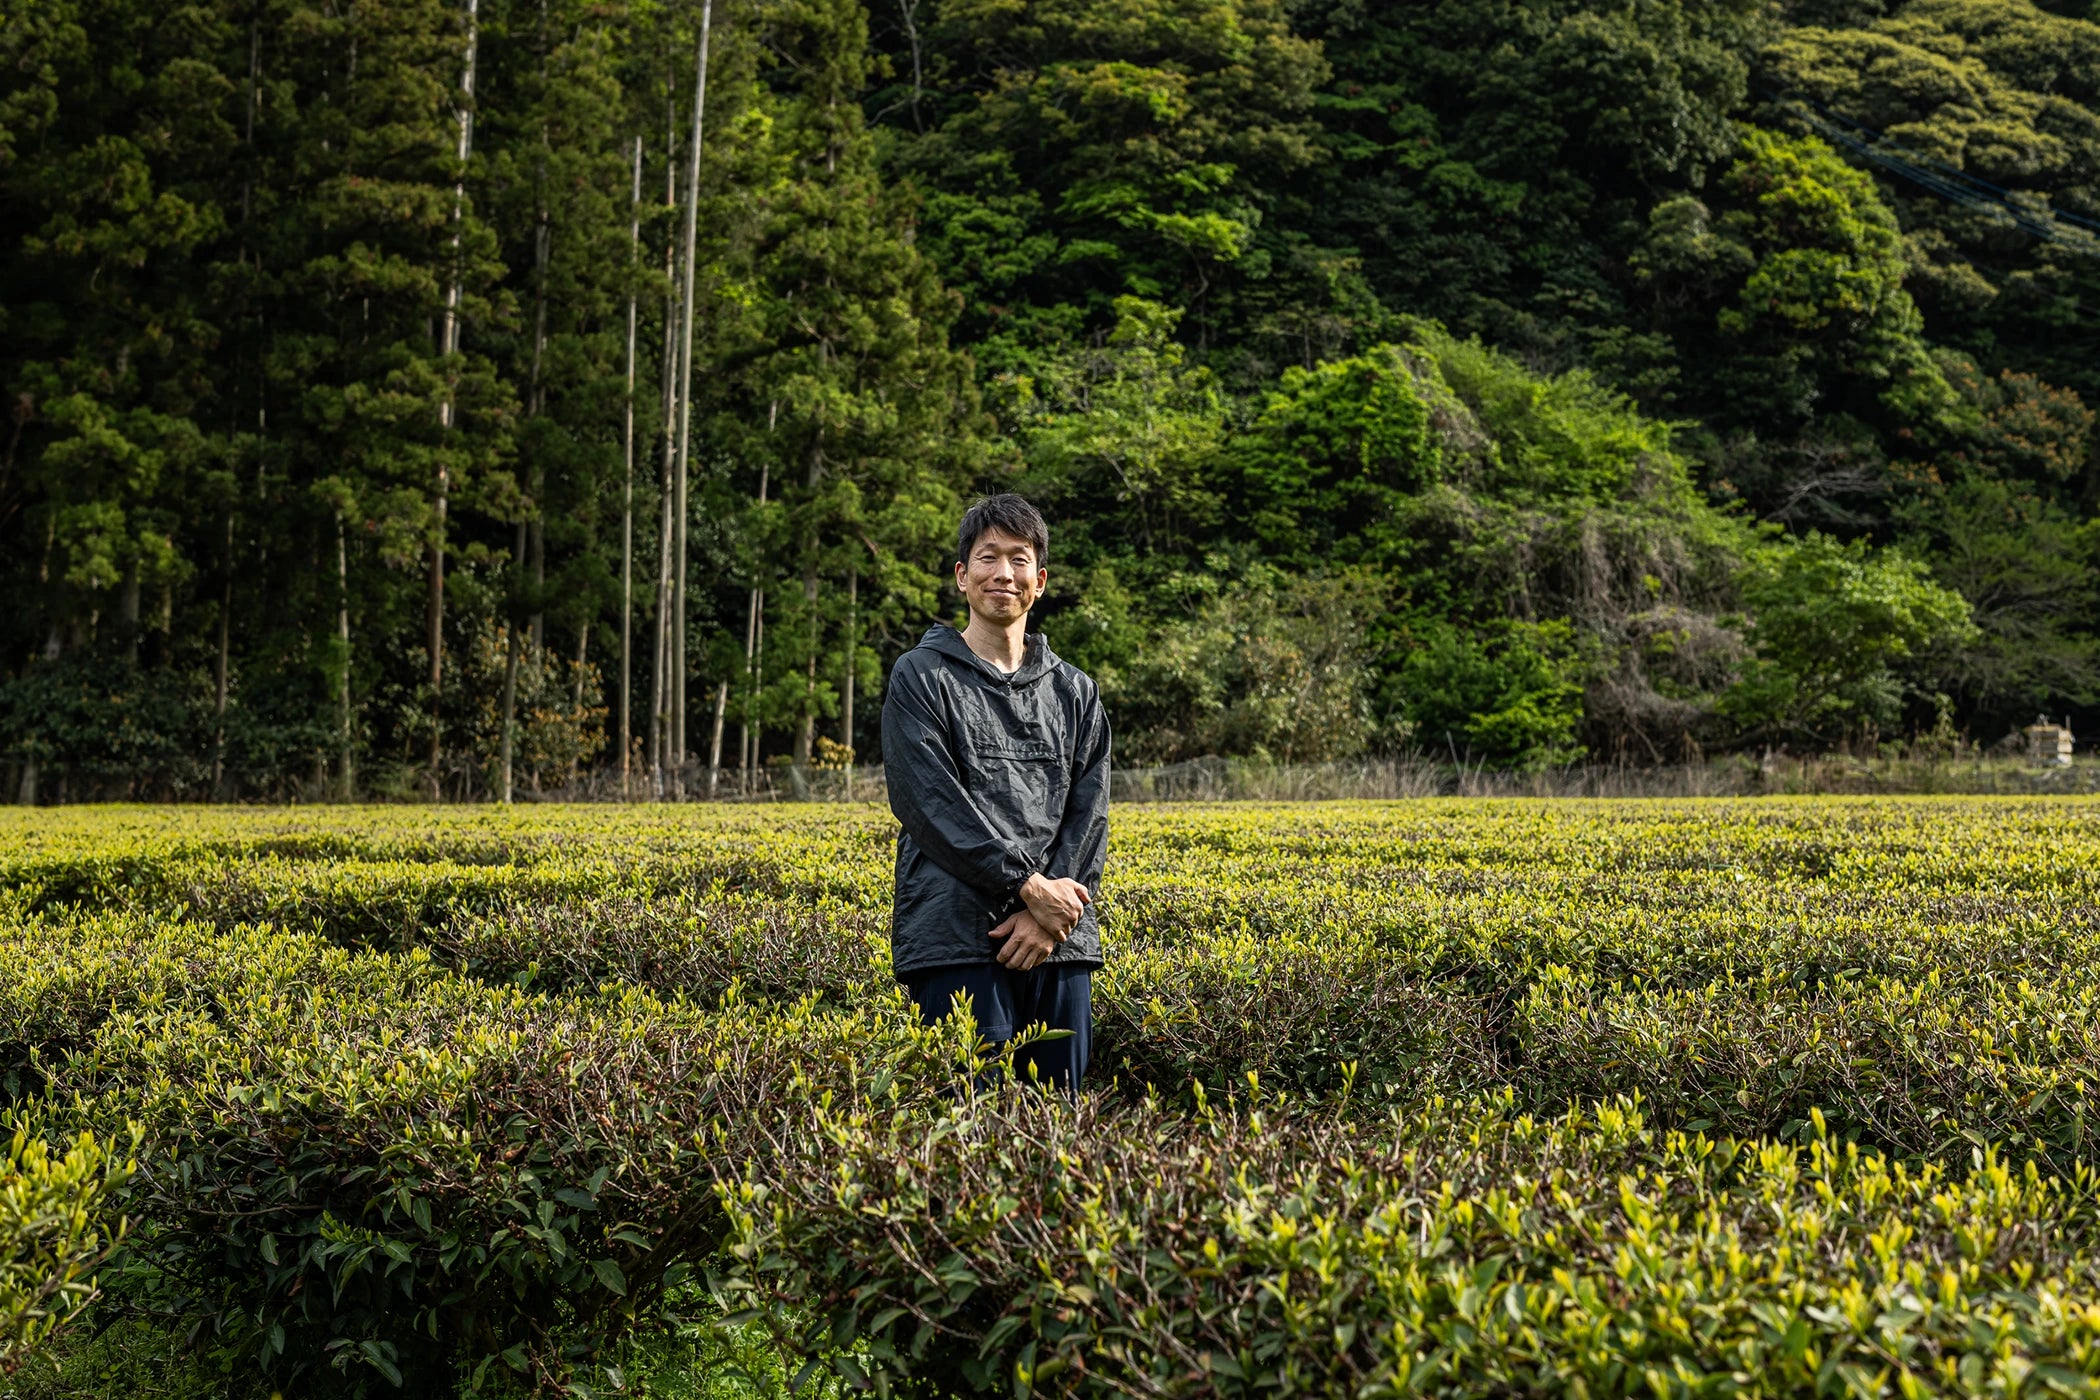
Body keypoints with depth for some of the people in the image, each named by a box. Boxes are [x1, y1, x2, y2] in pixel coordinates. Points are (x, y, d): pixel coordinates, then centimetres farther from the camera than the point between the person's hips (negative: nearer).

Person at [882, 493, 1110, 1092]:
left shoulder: (1076, 692, 17)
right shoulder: (921, 677, 4)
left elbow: (1089, 815, 7)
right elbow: (931, 803, -8)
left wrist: (1052, 914, -9)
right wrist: (1029, 886, -14)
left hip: (1060, 942, 5)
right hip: (957, 939, -4)